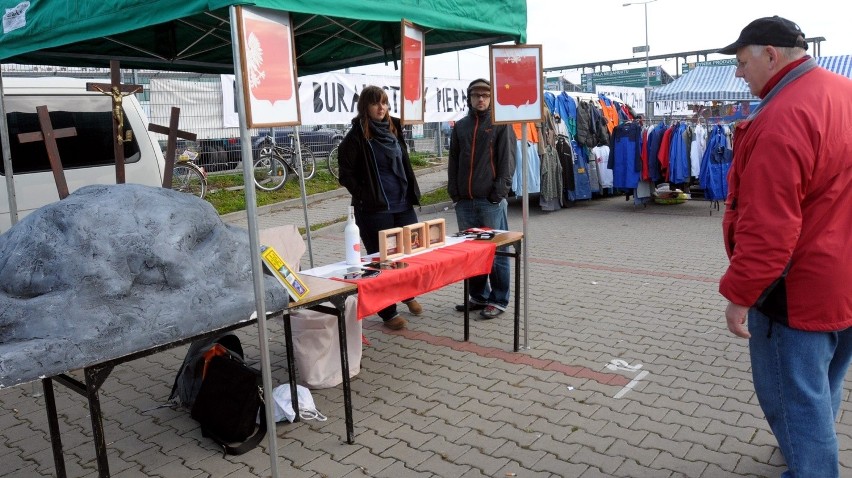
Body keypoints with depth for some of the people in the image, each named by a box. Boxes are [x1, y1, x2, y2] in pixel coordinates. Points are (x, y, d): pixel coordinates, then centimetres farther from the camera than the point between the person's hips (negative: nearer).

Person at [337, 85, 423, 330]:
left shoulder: (393, 130, 11)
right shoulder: (356, 136, -7)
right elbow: (346, 174, -7)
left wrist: (413, 193, 13)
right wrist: (364, 197, -12)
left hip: (403, 205, 6)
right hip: (374, 210, -6)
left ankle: (408, 295, 37)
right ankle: (388, 313, 15)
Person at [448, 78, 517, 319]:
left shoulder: (501, 124, 1)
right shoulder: (460, 126, 14)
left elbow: (507, 161, -5)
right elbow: (453, 161, 14)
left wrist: (499, 192, -13)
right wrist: (454, 192, 4)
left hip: (491, 200, -5)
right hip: (465, 201, 5)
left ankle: (499, 299, 10)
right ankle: (478, 296, 23)